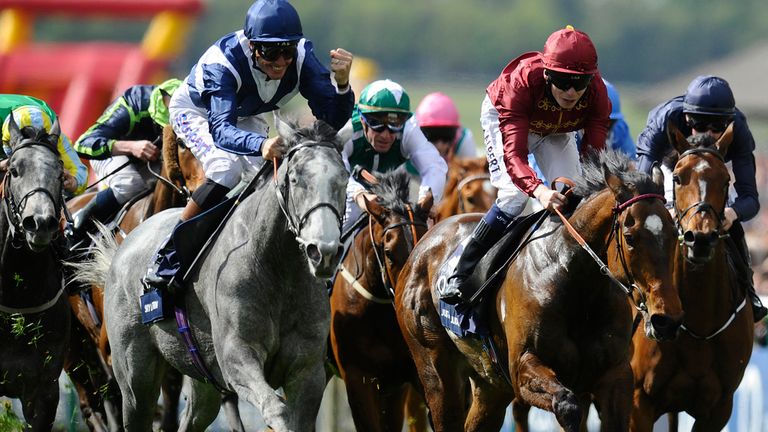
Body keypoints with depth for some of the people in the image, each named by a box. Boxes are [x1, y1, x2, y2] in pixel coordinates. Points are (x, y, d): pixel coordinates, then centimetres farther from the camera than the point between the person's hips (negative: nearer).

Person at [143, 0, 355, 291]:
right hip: (197, 111, -5)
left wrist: (342, 84, -52)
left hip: (246, 117, 5)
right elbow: (220, 129, -52)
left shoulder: (302, 58, -29)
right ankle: (168, 255, -20)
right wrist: (261, 145, -72)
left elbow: (331, 121, -31)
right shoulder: (223, 62, -41)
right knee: (228, 170, -29)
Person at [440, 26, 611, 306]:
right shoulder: (522, 81, -43)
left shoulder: (596, 91, -33)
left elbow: (595, 152, -33)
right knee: (515, 194, -24)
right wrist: (539, 190, -68)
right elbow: (514, 153, -49)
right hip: (502, 117, -4)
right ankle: (460, 276, -17)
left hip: (557, 131, 4)